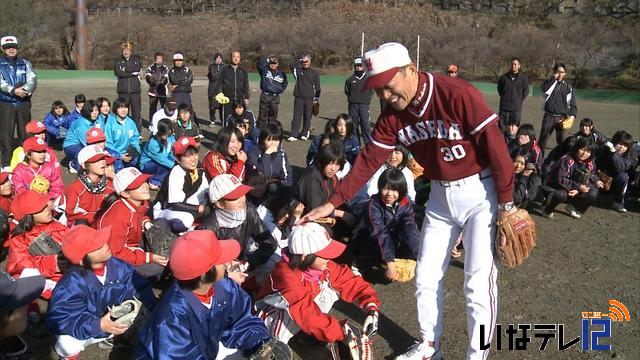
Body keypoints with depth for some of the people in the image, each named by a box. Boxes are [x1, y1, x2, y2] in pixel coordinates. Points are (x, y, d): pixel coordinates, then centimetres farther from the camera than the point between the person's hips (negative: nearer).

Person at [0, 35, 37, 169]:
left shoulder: (25, 63, 10)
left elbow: (33, 79, -3)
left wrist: (25, 89, -23)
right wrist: (14, 90, -27)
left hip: (24, 103, 2)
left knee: (25, 133, 9)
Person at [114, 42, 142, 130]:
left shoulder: (136, 59, 12)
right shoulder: (118, 60, 10)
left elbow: (138, 69, -8)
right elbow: (117, 72, -8)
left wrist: (125, 69, -7)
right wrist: (132, 73, -8)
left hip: (135, 90, 0)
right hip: (123, 90, 0)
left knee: (136, 111, -2)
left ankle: (137, 131, 4)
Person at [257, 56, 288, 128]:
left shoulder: (281, 73, 9)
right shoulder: (265, 70, 2)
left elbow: (285, 83, 22)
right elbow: (260, 63, -14)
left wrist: (281, 90, 11)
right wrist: (267, 59, -14)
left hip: (275, 97, 2)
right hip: (265, 96, -2)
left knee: (273, 116, 8)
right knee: (262, 115, 0)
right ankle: (260, 130, 5)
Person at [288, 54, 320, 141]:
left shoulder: (314, 73, 8)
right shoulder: (298, 70, 8)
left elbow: (317, 87, 9)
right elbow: (292, 66, -7)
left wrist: (316, 98, 6)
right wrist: (299, 61, 1)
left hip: (309, 99, 0)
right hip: (298, 98, 0)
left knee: (307, 117, 5)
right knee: (297, 117, -4)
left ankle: (304, 134, 16)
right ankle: (294, 135, -5)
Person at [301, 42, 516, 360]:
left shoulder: (458, 95, -24)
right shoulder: (393, 114, -5)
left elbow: (495, 147, -21)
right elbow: (368, 160, -3)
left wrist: (506, 203, -16)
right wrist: (332, 203, -6)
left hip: (479, 192, -6)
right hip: (439, 195, 6)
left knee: (478, 281, -4)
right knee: (426, 277, 11)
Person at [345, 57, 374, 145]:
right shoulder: (350, 79, 5)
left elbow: (372, 91, 14)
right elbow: (347, 91, 19)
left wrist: (367, 99, 6)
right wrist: (351, 99, 11)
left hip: (364, 105, -2)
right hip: (353, 105, 2)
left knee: (365, 124, -10)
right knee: (354, 124, 6)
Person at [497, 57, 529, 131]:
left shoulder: (523, 78, 0)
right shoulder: (504, 77, 2)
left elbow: (525, 92, 8)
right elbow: (499, 88, 15)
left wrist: (519, 101, 5)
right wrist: (504, 98, 9)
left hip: (516, 108, 0)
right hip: (504, 106, 1)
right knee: (502, 127, 2)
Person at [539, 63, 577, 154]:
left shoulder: (567, 86, 9)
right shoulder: (550, 82, 4)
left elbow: (572, 103, 9)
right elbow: (544, 89, -20)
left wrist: (572, 115, -4)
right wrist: (553, 78, -16)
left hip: (562, 117, 1)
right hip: (549, 116, -1)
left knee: (562, 140, -4)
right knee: (543, 138, 5)